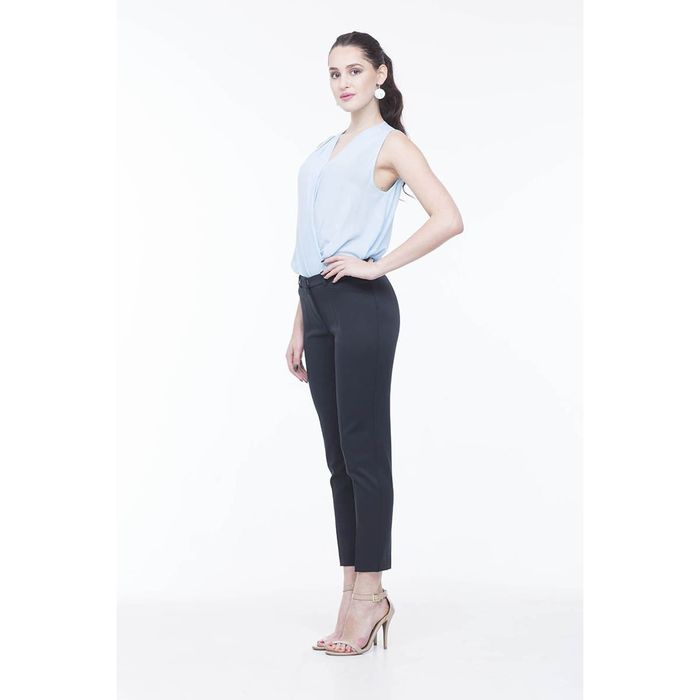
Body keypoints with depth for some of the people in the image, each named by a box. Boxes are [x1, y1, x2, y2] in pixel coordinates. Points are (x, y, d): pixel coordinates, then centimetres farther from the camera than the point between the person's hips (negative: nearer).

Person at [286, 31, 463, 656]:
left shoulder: (390, 144, -1)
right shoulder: (325, 152, 21)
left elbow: (449, 219, -15)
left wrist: (378, 264, -14)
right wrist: (300, 328, 18)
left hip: (361, 306, -8)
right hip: (320, 307, 8)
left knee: (363, 451, -5)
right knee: (338, 455, 8)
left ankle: (369, 593, 3)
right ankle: (355, 592, 15)